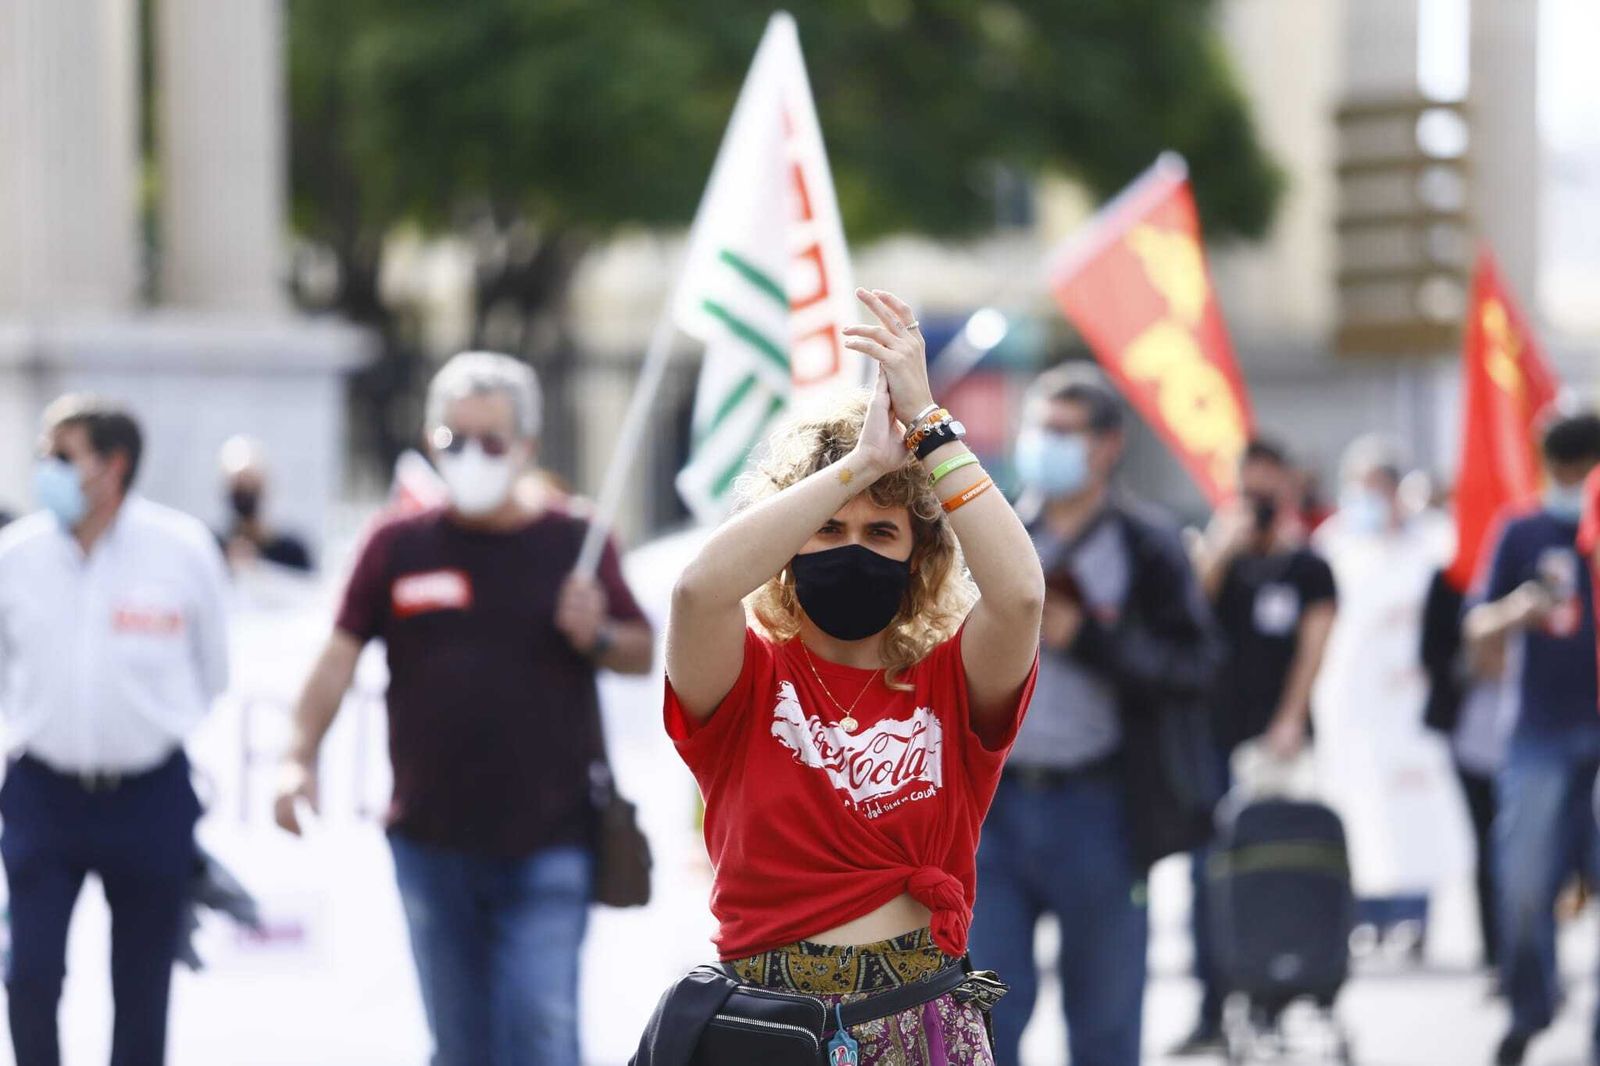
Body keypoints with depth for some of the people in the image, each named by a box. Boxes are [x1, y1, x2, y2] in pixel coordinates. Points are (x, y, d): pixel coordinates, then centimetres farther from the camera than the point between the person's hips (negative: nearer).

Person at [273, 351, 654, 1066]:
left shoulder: (574, 545, 3)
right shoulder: (398, 547, 6)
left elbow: (643, 653, 9)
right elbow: (340, 656, 3)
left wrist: (595, 635, -14)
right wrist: (301, 757, -11)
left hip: (547, 846, -2)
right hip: (430, 844, 2)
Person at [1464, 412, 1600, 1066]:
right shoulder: (1524, 535, 7)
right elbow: (1479, 630, 6)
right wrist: (1518, 612, -15)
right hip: (1543, 734, 1)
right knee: (1525, 882, -5)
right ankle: (1529, 1007, 15)